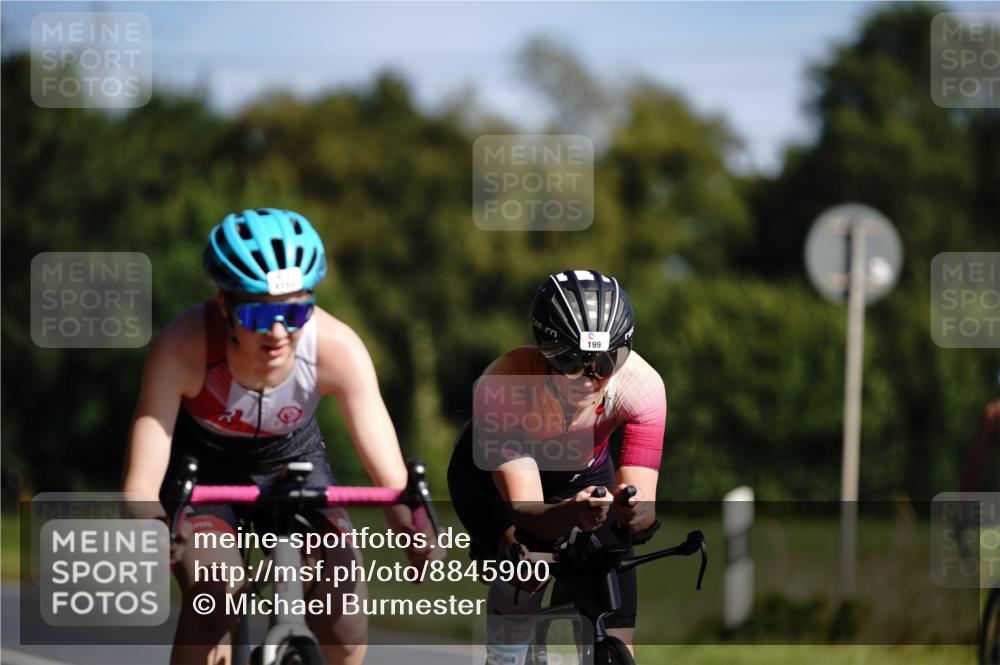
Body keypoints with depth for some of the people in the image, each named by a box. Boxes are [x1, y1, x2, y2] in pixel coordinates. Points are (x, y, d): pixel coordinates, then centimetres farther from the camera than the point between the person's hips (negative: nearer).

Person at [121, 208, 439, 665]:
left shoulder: (337, 348, -32)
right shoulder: (183, 347, -36)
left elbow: (390, 477, -31)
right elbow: (140, 485, -38)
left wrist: (411, 523, -54)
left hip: (291, 460, 2)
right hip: (200, 462, -2)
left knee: (342, 591, -22)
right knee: (213, 593, -28)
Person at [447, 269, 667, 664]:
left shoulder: (642, 386, -34)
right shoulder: (504, 386, -40)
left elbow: (643, 499, -35)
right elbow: (525, 511, -42)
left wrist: (635, 510, -59)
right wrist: (573, 513, -63)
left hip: (583, 474, 2)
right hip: (490, 472, -2)